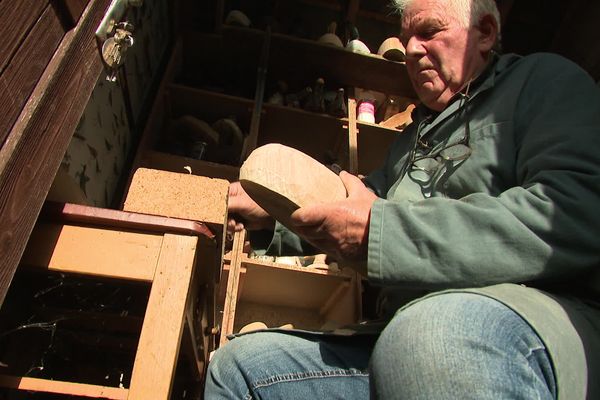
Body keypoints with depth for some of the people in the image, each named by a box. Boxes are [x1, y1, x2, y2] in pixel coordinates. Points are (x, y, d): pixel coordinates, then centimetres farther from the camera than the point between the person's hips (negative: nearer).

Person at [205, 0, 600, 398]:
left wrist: (378, 228, -18)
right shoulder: (415, 136, 28)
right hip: (408, 336, 8)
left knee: (430, 337, -41)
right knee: (240, 362, -1)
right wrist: (273, 213, 23)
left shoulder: (540, 80, 4)